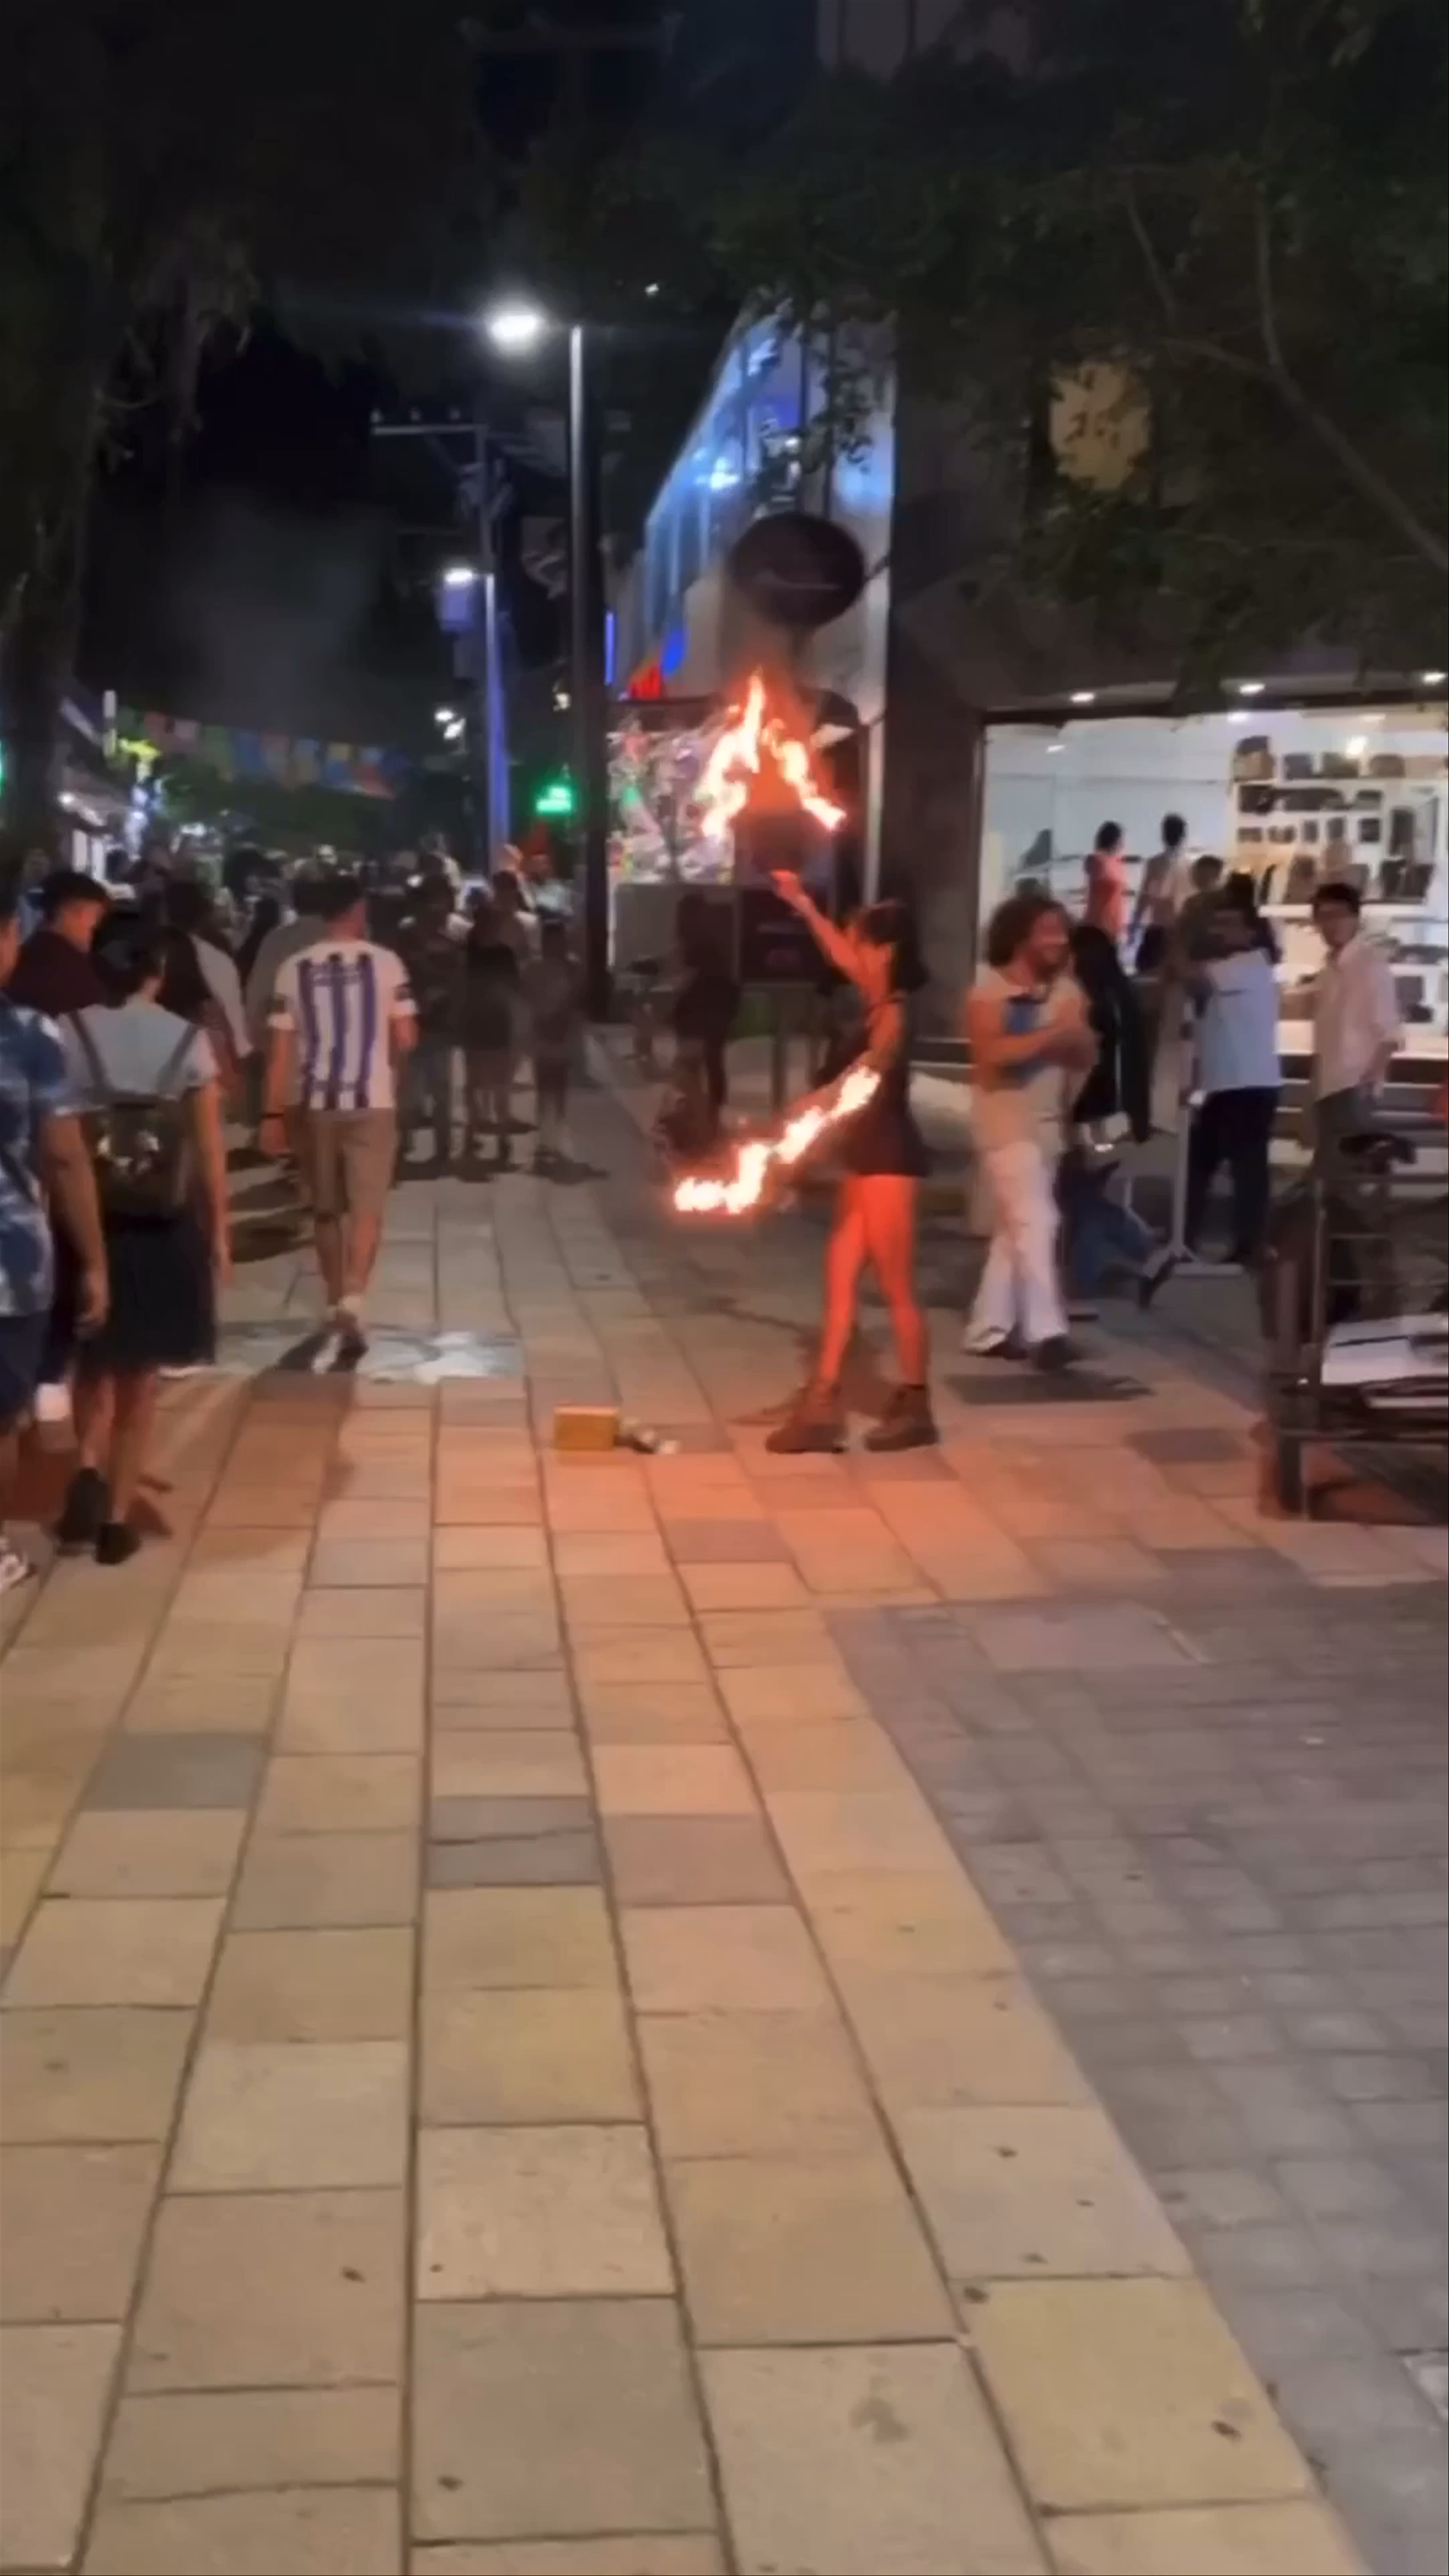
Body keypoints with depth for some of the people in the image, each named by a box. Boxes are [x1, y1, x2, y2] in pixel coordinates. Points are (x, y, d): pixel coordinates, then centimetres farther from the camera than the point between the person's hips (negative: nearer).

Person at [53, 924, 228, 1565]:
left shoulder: (68, 1034, -5)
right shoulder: (187, 1041, -5)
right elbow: (209, 1149, -3)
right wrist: (219, 1233, 6)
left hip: (86, 1223, 1)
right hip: (161, 1228, 0)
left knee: (95, 1363, 22)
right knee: (139, 1380, 13)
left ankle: (88, 1469, -2)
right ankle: (117, 1519, 14)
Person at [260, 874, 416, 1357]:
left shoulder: (294, 969, 1)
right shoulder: (385, 962, -4)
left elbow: (280, 1049, 0)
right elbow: (405, 1039, -5)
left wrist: (273, 1114, 4)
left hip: (316, 1104, 3)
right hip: (371, 1102, -3)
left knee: (326, 1210, 16)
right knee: (367, 1208, -1)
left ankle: (336, 1303, 27)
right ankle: (352, 1300, -20)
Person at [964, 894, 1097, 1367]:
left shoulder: (1066, 990, 8)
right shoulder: (990, 991, -8)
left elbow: (1087, 1056, 6)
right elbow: (993, 1053, -24)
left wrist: (1075, 1035, -15)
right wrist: (1052, 1034, -23)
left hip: (1049, 1124, 7)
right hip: (1006, 1123, -7)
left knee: (1013, 1229, 11)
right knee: (1035, 1222, -15)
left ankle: (987, 1329, 20)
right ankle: (1045, 1331, -15)